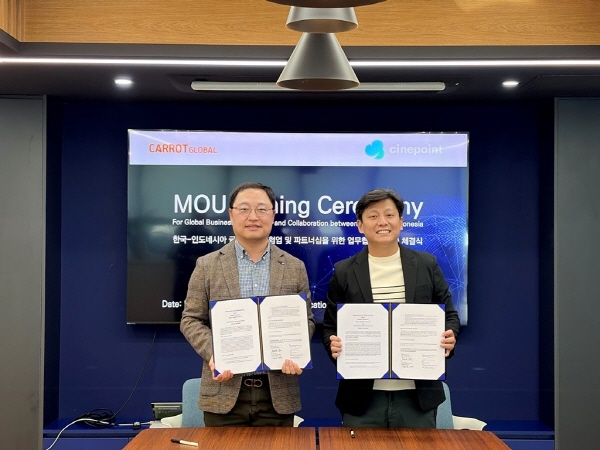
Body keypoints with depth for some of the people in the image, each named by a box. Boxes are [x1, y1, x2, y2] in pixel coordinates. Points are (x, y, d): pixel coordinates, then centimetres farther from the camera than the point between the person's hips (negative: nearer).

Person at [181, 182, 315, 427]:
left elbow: (306, 320, 10)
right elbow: (191, 320, 4)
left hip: (278, 394, 1)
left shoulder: (295, 267, 8)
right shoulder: (207, 265, 4)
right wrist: (213, 354, -13)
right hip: (224, 392, -1)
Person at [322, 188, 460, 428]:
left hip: (418, 395, 1)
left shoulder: (427, 265, 5)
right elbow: (330, 327, 6)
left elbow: (449, 315, 9)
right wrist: (334, 345, -15)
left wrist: (449, 338, -12)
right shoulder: (344, 272, 3)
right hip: (362, 397, 0)